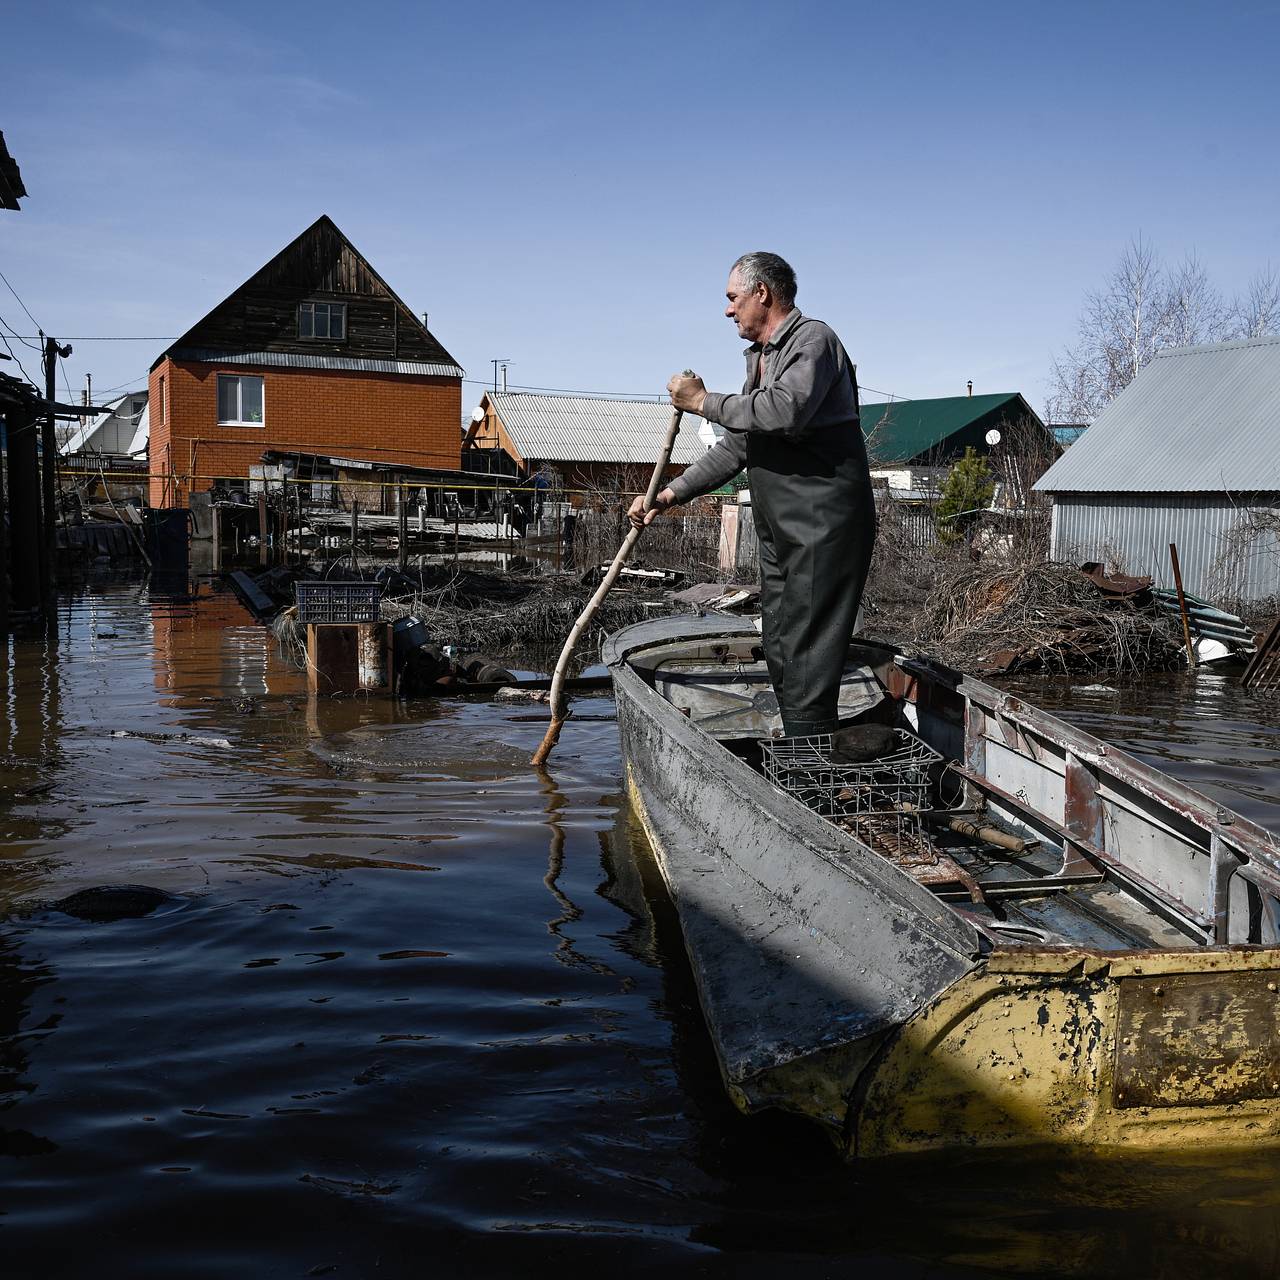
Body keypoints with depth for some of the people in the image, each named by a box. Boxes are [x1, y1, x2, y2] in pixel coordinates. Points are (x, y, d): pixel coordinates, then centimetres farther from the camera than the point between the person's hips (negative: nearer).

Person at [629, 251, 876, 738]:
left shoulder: (813, 339, -9)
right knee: (779, 652, 12)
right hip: (779, 533, 10)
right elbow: (736, 446, 22)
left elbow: (785, 410, -28)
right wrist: (671, 493, 13)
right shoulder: (759, 358, 20)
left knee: (808, 655, -12)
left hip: (824, 528, -10)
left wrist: (704, 401, -15)